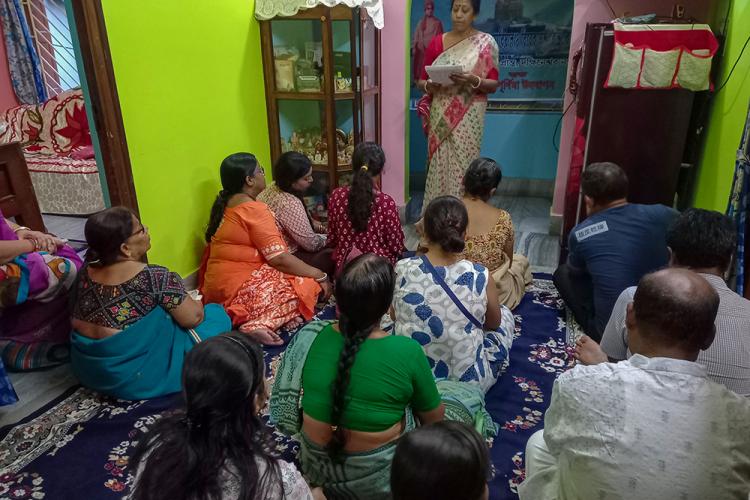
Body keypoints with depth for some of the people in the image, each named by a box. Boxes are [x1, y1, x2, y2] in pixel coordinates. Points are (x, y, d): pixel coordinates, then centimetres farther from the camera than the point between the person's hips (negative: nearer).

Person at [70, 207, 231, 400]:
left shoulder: (86, 271, -3)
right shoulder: (154, 277, -24)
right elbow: (193, 318, -20)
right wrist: (193, 303, 5)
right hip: (136, 375, -7)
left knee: (162, 316, 29)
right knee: (215, 315, 3)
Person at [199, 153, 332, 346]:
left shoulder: (225, 204, 11)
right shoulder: (253, 209, -17)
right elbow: (279, 258, -20)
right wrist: (320, 275, -10)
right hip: (240, 288, -9)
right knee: (311, 286, -7)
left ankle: (255, 319, -4)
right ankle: (259, 324, -19)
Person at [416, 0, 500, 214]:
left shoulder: (486, 42, 0)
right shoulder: (436, 42, 7)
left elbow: (493, 84, -1)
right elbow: (421, 80, 9)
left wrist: (474, 81, -21)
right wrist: (429, 85, -15)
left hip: (469, 116, -2)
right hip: (441, 116, 2)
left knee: (463, 165, -3)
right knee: (439, 164, 3)